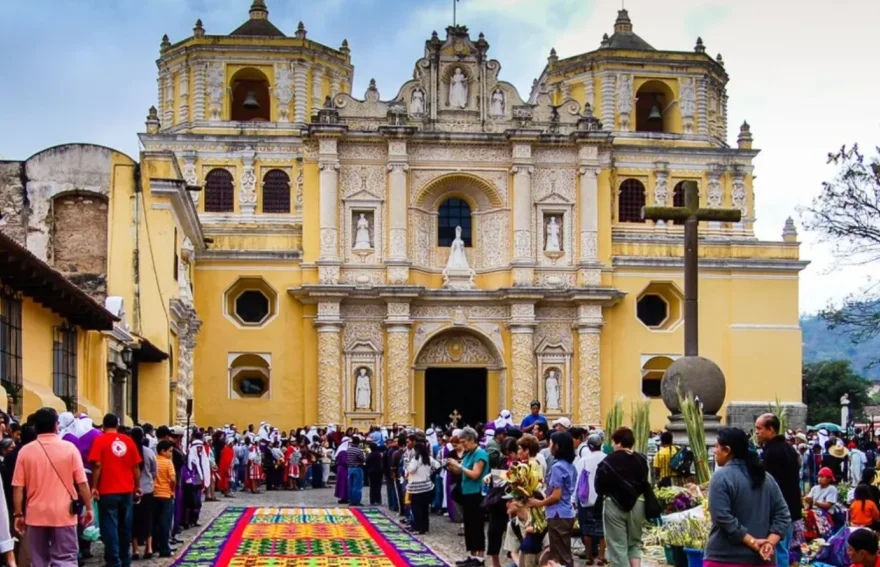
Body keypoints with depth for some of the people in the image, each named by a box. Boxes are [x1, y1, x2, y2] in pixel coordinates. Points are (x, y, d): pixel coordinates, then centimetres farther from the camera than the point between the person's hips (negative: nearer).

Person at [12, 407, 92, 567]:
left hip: (35, 515, 1)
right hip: (63, 514, -1)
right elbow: (82, 483, -5)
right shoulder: (69, 448, -5)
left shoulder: (25, 451, -2)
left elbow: (18, 488, -2)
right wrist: (88, 508, 5)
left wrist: (19, 514, 6)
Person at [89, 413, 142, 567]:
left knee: (110, 527, 0)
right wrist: (137, 486, 14)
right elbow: (136, 466, 6)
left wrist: (94, 487, -7)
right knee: (125, 527, 12)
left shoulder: (100, 440, -4)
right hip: (126, 491, 4)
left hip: (107, 491, -4)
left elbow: (97, 465, -12)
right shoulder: (128, 440, 6)